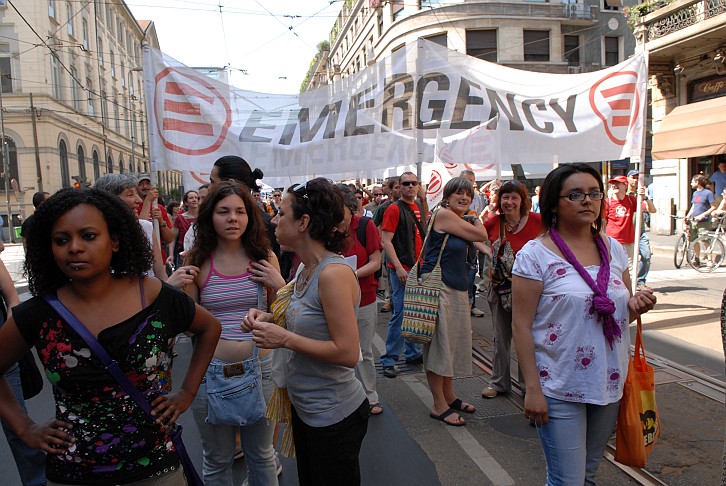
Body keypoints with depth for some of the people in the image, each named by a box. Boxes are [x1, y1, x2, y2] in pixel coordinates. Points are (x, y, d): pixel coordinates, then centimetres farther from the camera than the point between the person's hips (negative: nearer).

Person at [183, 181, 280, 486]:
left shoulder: (264, 257, -2)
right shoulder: (197, 262, -4)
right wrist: (176, 289, -15)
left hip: (259, 367, 1)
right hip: (212, 369, 0)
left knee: (261, 455, 20)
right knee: (217, 460, 19)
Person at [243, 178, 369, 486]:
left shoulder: (334, 273, -25)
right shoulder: (305, 268, 2)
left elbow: (347, 352, -26)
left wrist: (284, 339, -24)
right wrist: (269, 321, -4)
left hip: (333, 414, -8)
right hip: (304, 406, 9)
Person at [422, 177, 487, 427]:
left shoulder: (464, 220, 14)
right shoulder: (443, 214, -12)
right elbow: (481, 235, -8)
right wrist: (475, 219, 9)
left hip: (458, 290, 9)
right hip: (437, 287, -9)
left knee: (451, 342, 17)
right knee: (438, 343, 0)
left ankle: (449, 396, 32)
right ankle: (439, 406, 10)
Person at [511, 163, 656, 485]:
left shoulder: (614, 249, 6)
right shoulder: (535, 254, -11)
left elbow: (622, 311, 17)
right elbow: (521, 325, -12)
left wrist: (637, 305, -7)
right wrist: (532, 388, -15)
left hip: (610, 384, 6)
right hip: (560, 389, -5)